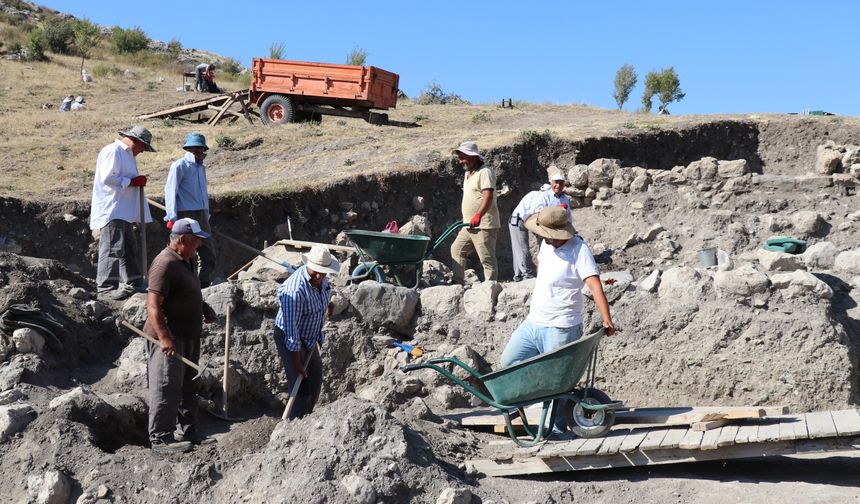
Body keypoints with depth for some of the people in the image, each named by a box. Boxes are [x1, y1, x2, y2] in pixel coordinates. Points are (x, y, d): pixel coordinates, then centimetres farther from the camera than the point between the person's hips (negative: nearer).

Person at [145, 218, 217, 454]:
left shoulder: (183, 261, 13)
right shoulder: (165, 264, -19)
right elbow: (153, 305, -25)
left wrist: (204, 308, 13)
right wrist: (164, 338, -31)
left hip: (188, 337, 10)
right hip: (170, 339, -10)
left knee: (186, 386, 17)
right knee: (166, 388, -5)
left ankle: (187, 430, 28)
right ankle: (160, 439, 2)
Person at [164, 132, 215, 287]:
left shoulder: (201, 168, 18)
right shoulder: (180, 165, -5)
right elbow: (170, 191, -10)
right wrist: (172, 217, -17)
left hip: (201, 215, 8)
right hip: (186, 214, -8)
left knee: (208, 250, 7)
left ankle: (204, 283, 14)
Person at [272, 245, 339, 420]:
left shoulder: (321, 279, -10)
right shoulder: (295, 290, -35)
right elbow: (291, 329, -31)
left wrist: (328, 303, 38)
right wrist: (297, 363, -27)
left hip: (309, 337, 9)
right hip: (289, 338, -9)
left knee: (315, 377, 16)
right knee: (301, 386, -12)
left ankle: (306, 417, 32)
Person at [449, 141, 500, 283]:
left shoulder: (485, 173, -13)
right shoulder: (467, 174, 18)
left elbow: (488, 197, -26)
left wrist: (478, 215, -39)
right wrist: (465, 220, 25)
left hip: (484, 225, -10)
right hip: (469, 225, 10)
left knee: (487, 259, -7)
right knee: (457, 250, 12)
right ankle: (458, 282, 18)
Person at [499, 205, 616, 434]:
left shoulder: (579, 250, -18)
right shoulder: (546, 244, 5)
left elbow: (595, 285, -26)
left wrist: (607, 321, -34)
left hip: (560, 329, -8)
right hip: (533, 322, 8)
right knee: (508, 361, 9)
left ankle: (556, 428, 14)